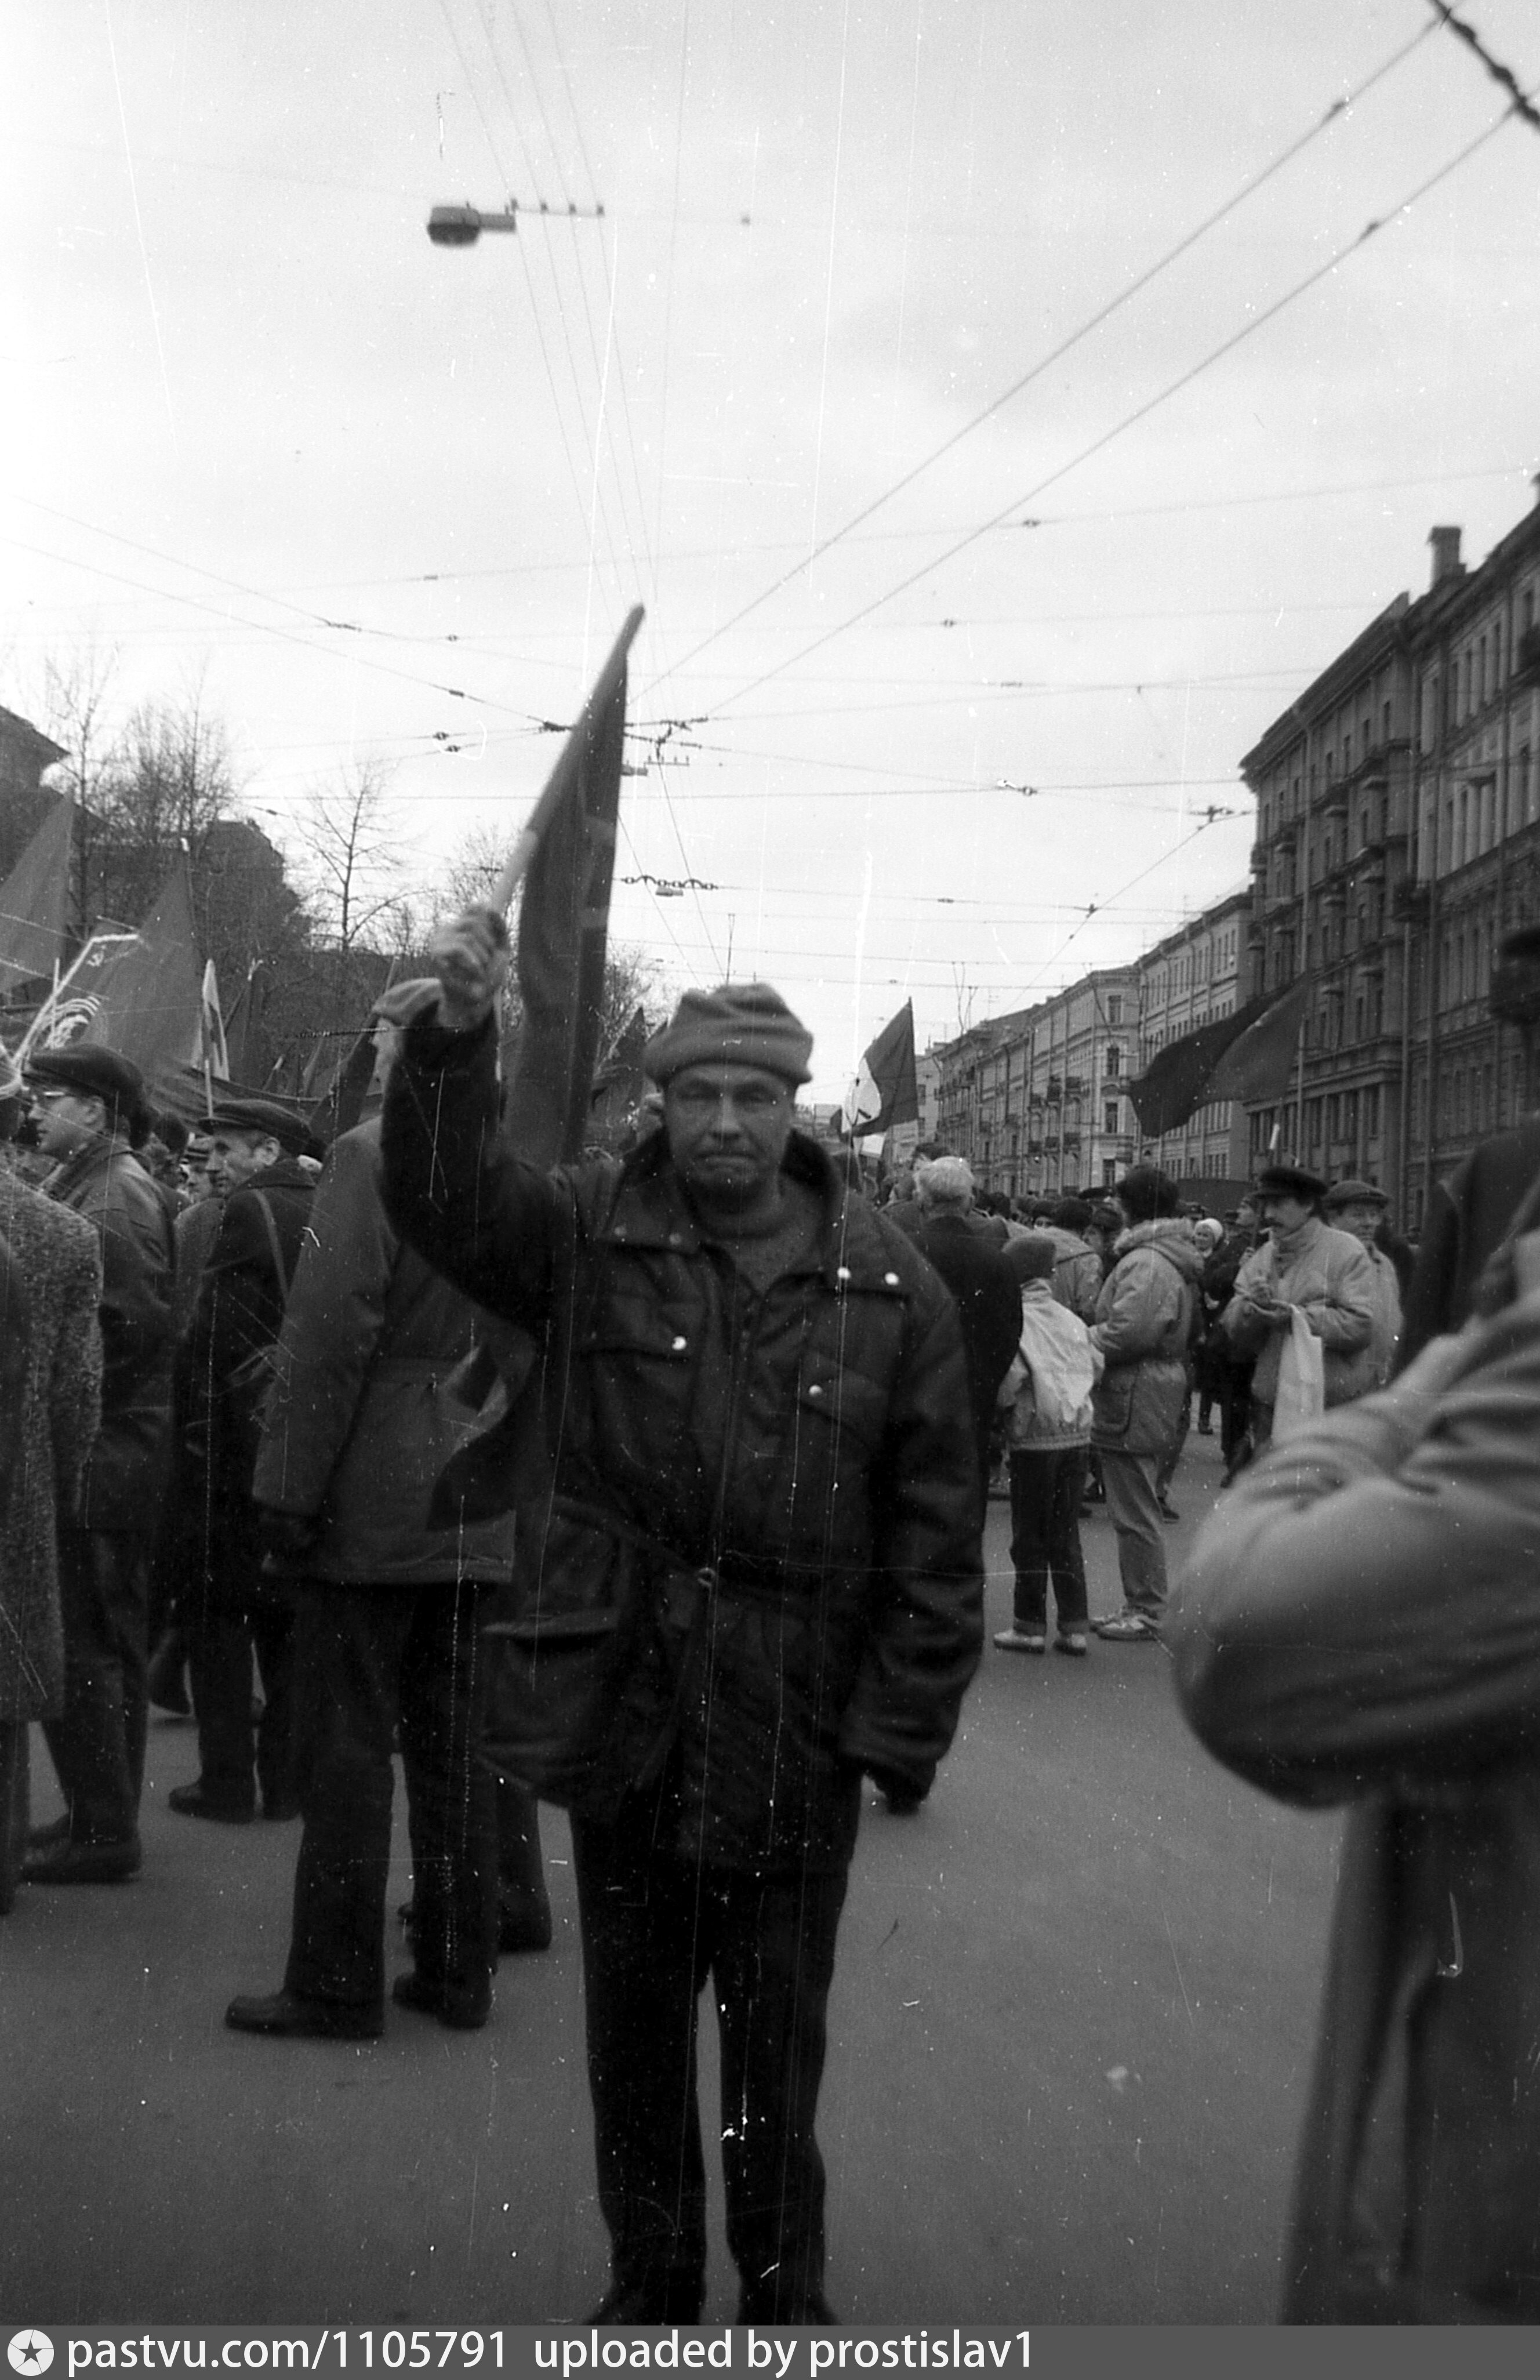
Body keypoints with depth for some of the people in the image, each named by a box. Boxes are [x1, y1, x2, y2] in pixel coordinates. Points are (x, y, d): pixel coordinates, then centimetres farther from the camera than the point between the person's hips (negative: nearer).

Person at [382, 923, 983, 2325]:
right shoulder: (593, 1235, -1)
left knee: (779, 2048, 14)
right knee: (635, 2036, 16)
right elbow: (445, 1203, -18)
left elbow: (938, 1525, -2)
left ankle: (785, 2299, 32)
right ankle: (649, 2289, 34)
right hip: (625, 1722, 1)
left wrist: (906, 1724, -7)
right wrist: (459, 1035, -33)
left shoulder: (887, 1287, -3)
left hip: (799, 1737, -1)